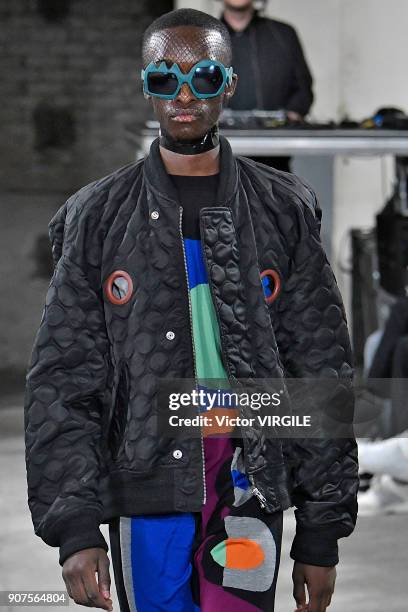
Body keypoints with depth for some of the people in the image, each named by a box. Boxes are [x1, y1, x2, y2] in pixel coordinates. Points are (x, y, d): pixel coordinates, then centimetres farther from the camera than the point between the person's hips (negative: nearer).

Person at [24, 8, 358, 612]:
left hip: (249, 487, 0)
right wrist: (74, 525, -8)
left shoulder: (281, 212, 7)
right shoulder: (99, 217, 5)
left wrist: (322, 532, 3)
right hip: (146, 490, 0)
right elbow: (63, 381, 3)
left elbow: (323, 375, 7)